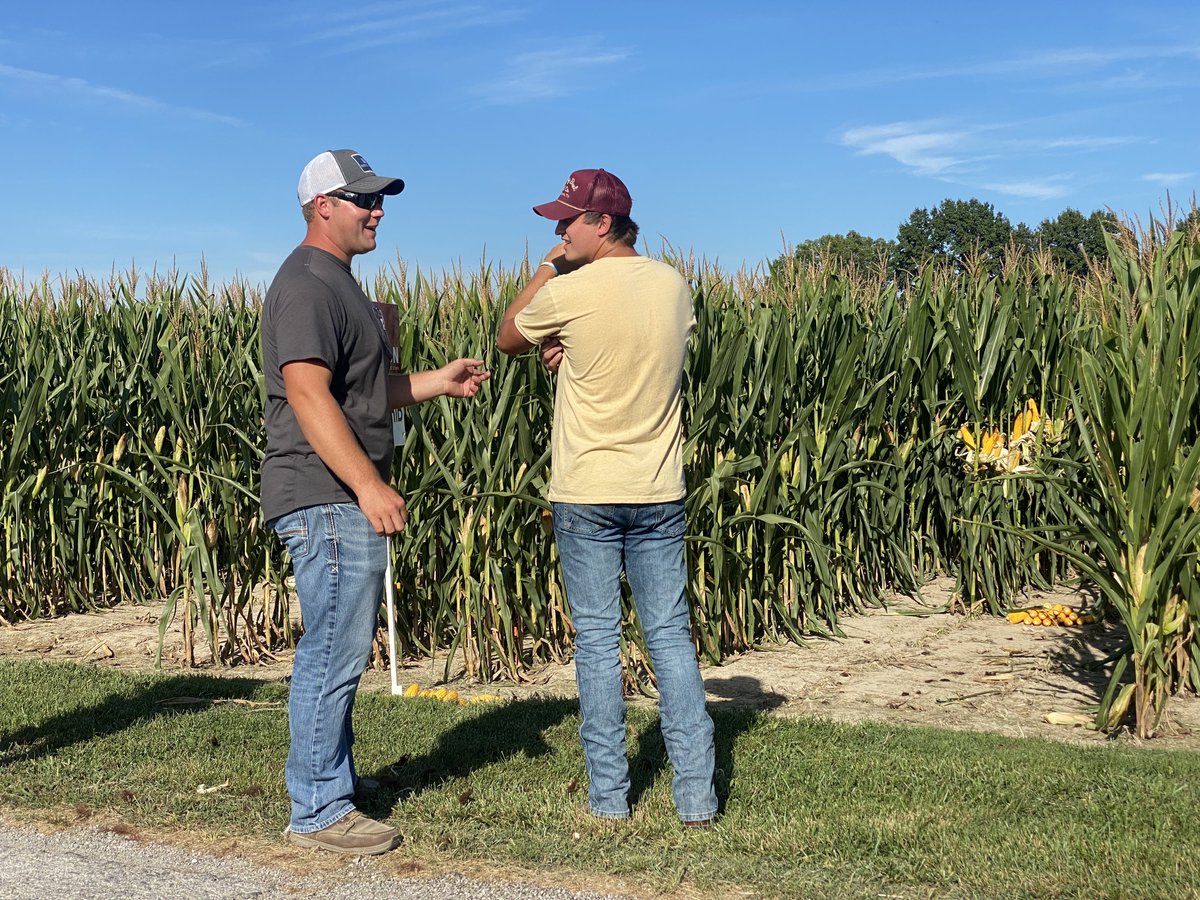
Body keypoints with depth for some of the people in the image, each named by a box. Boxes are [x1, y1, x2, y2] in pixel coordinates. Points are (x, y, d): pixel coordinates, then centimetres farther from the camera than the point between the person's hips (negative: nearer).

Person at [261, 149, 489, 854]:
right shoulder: (307, 283, -13)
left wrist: (437, 382, 13)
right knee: (335, 653, -5)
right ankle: (320, 811, 5)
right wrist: (368, 484, -28)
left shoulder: (339, 285, 20)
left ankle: (331, 789, 27)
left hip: (347, 501, 11)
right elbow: (307, 393, -23)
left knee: (336, 651, 16)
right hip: (327, 499, -11)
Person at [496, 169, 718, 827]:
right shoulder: (674, 286, 4)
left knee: (597, 638, 5)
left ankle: (609, 796, 11)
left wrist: (547, 268, 9)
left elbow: (507, 339, 6)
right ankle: (697, 796, 8)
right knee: (671, 636, 7)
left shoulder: (568, 293, -12)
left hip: (586, 494, -4)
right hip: (659, 493, 4)